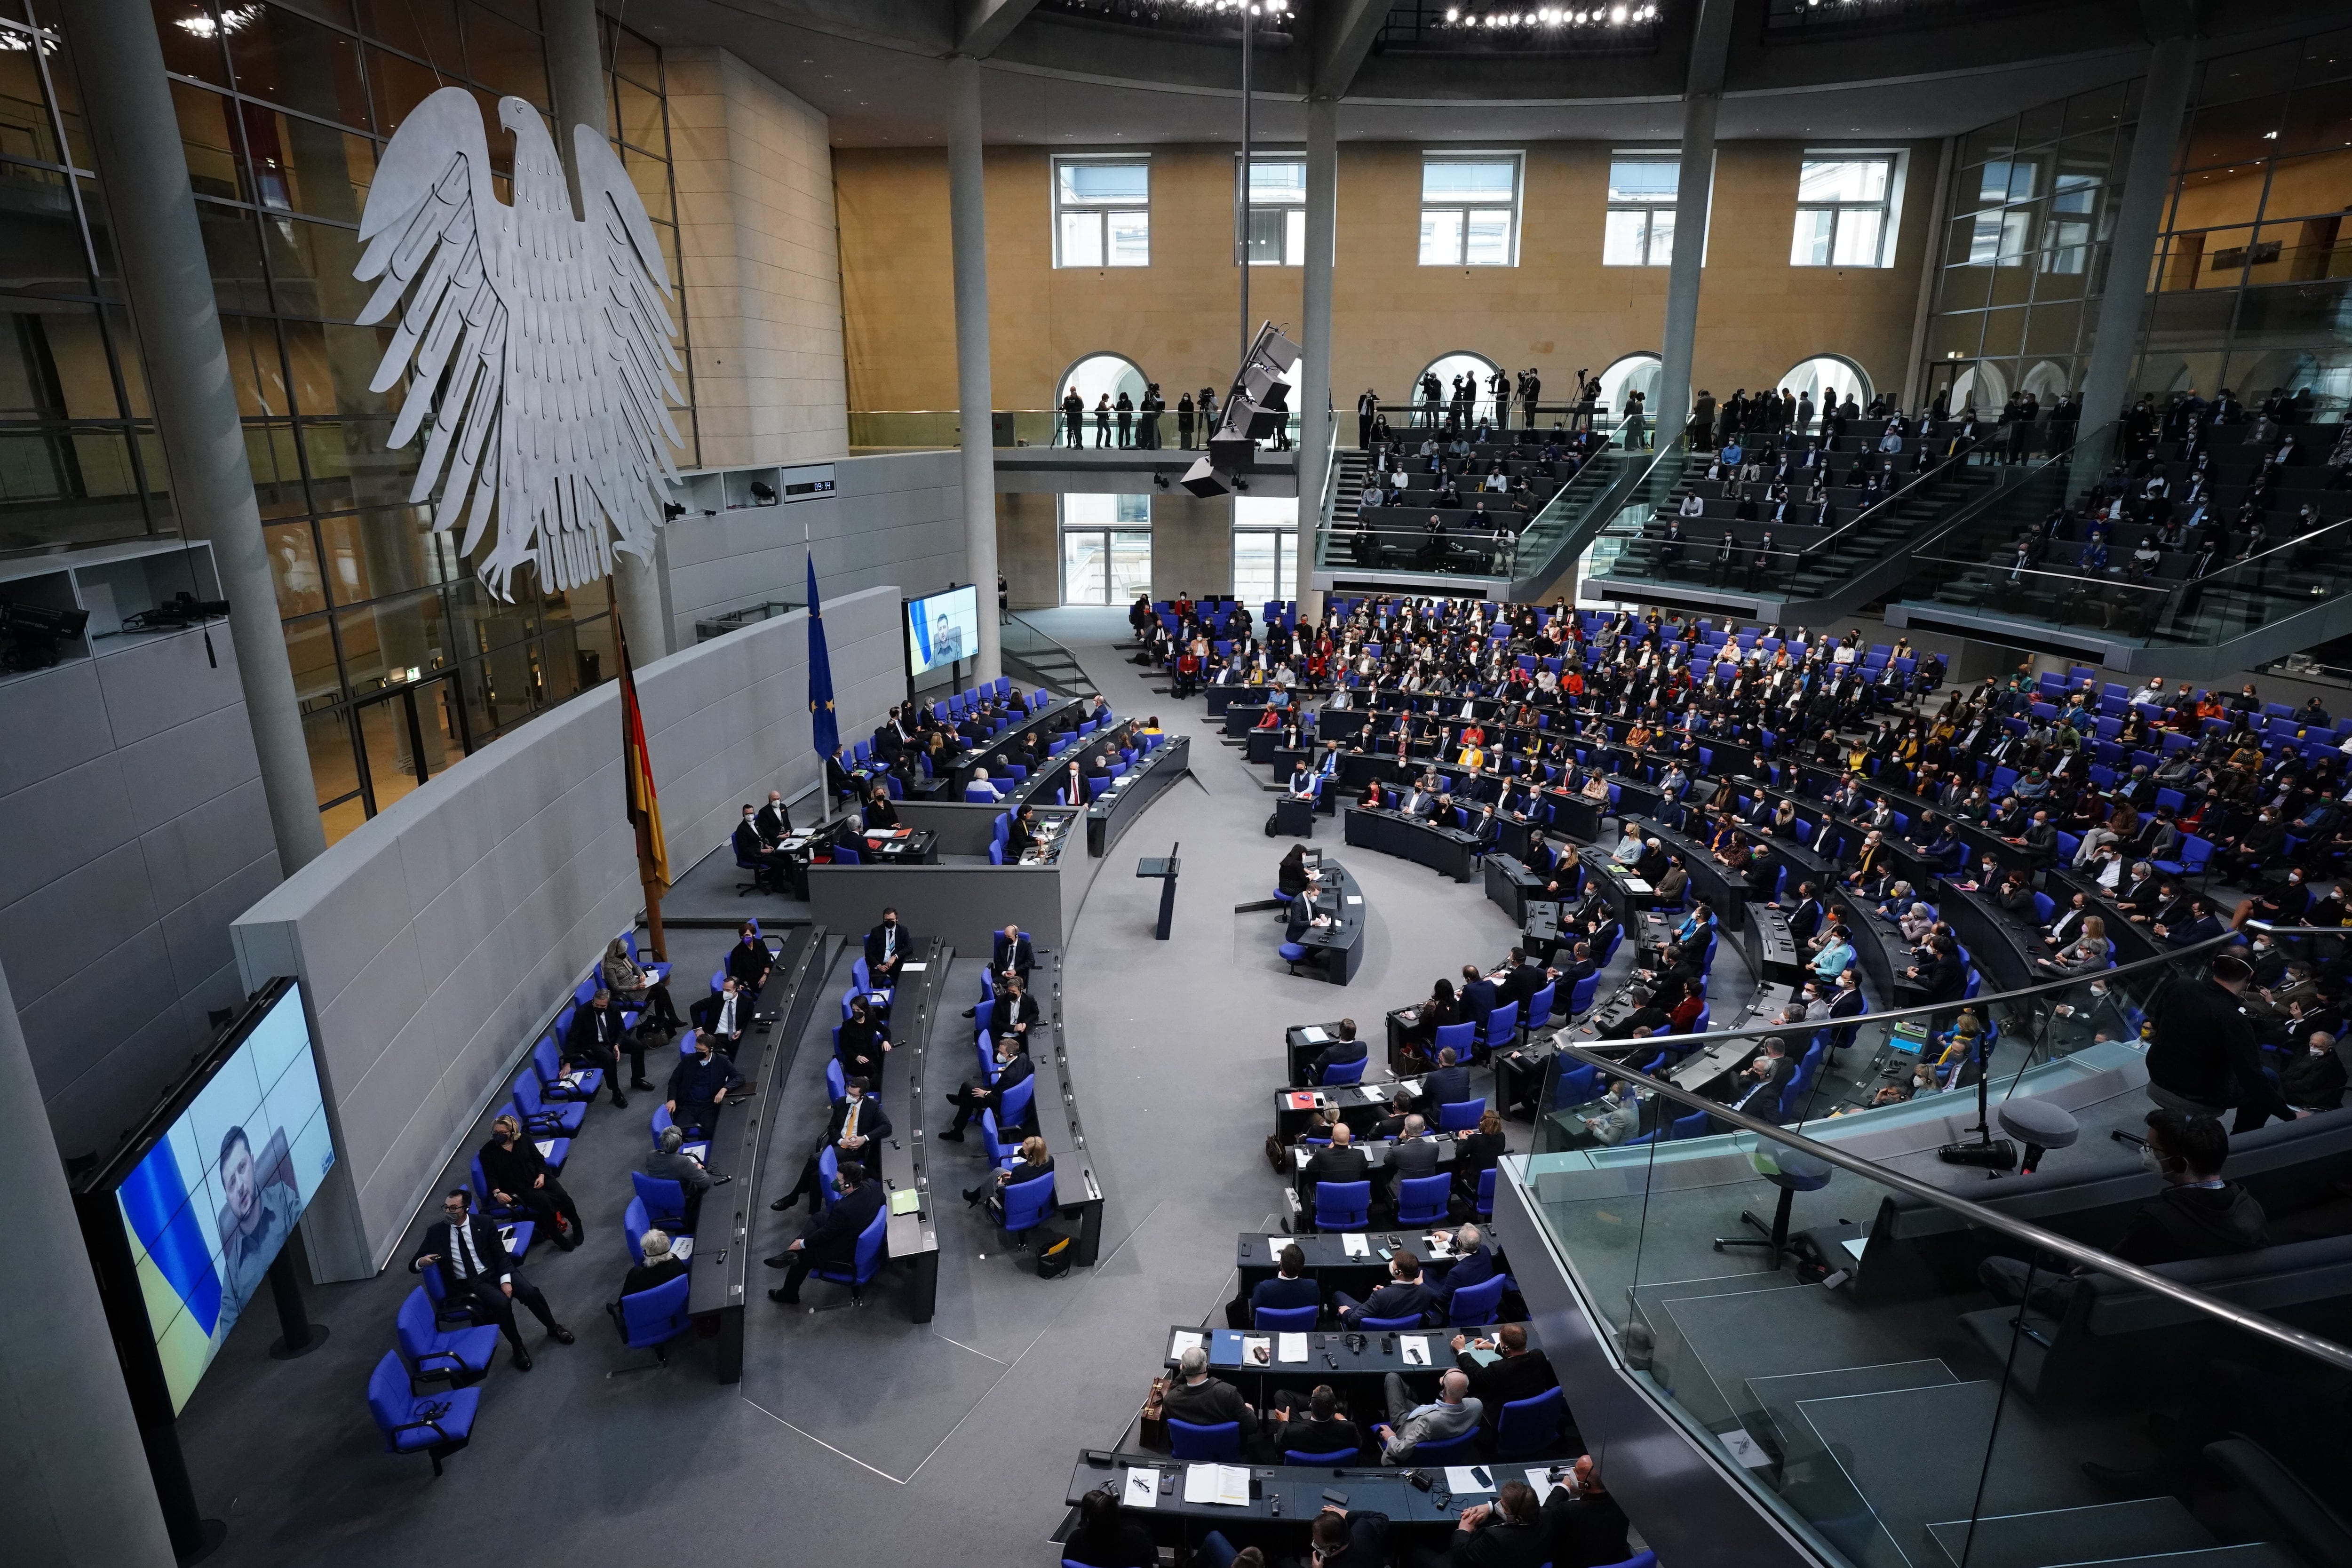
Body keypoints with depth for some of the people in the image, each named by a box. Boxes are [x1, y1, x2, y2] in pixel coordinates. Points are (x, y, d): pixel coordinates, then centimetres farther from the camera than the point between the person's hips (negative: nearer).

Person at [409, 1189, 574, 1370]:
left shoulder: (483, 1224, -1)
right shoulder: (436, 1232, -1)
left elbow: (500, 1254, -1)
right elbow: (413, 1265, 4)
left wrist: (506, 1280, -17)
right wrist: (422, 1262, -21)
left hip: (495, 1272, 1)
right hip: (469, 1284, -1)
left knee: (531, 1293, -23)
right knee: (502, 1303, -32)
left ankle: (553, 1328, 6)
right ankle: (518, 1348, -8)